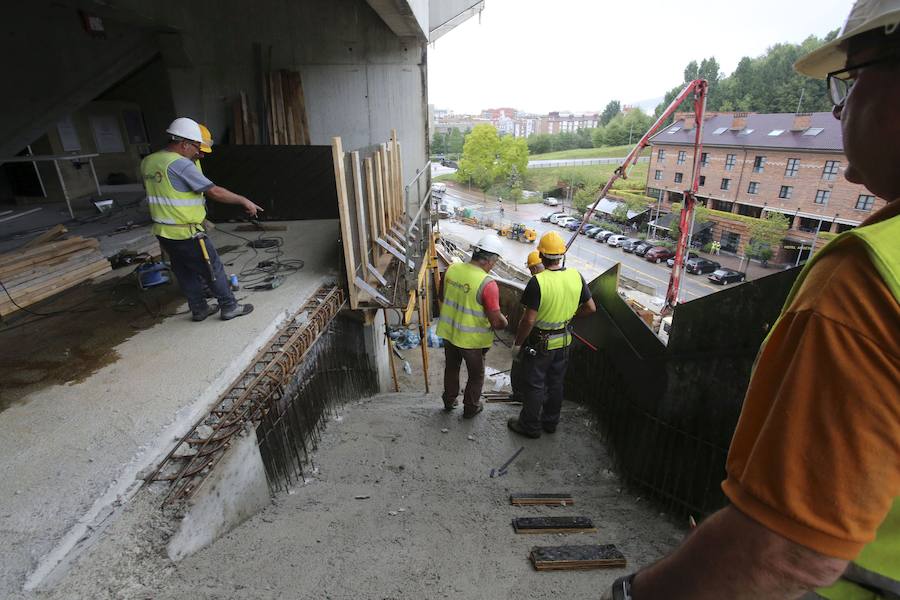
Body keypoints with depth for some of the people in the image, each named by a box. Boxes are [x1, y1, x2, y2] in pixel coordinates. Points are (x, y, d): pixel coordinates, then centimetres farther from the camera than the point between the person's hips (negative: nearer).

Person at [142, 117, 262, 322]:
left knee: (186, 273, 18)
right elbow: (214, 191, -22)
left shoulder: (147, 162, 7)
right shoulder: (181, 164, -19)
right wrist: (244, 201, -12)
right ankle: (229, 307, 16)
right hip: (186, 234, -8)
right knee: (214, 269, 5)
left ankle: (199, 309, 30)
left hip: (163, 232, 9)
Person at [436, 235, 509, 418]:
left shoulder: (452, 269, -9)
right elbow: (496, 321, -23)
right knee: (476, 375, 20)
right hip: (472, 339, -5)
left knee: (451, 369, 27)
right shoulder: (487, 284, -27)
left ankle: (449, 401, 45)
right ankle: (470, 408, 37)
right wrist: (505, 323, -1)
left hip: (449, 332, 5)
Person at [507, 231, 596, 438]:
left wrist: (517, 344, -12)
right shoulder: (576, 277, -8)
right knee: (555, 383, 22)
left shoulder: (538, 282, -26)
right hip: (564, 341, 6)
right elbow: (590, 308, 1)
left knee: (534, 385, 12)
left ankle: (530, 426, 28)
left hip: (539, 343, -6)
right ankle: (550, 421, 39)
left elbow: (529, 320, -24)